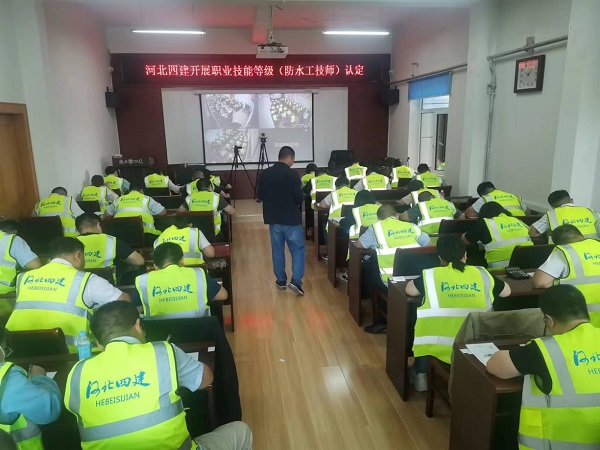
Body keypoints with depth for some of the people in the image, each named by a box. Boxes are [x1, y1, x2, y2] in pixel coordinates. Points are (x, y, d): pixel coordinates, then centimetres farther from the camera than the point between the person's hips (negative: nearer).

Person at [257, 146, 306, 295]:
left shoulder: (266, 173, 0)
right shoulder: (293, 174, -14)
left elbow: (259, 196, 5)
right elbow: (299, 198, -14)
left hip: (273, 218, 4)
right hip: (291, 218, -4)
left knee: (277, 249, 14)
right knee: (298, 249, 5)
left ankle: (281, 280, 21)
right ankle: (296, 281, -5)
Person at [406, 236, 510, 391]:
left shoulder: (432, 275, -4)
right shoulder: (482, 273, 3)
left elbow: (410, 290, 10)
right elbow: (507, 291, 19)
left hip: (438, 347, -3)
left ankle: (421, 376, 29)